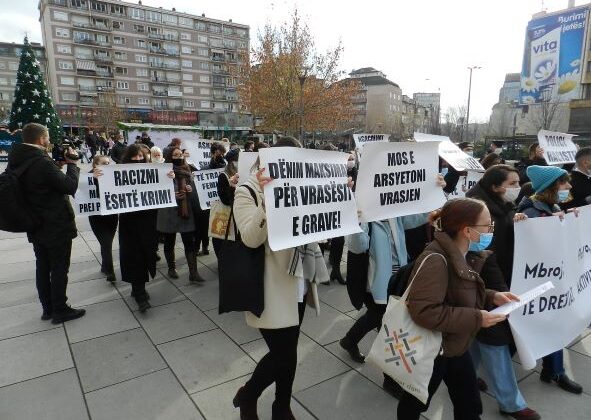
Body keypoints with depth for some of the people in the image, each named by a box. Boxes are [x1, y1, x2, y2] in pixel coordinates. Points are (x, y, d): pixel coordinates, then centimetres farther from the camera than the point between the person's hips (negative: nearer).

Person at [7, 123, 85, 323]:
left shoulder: (17, 161, 3)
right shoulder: (42, 162, -23)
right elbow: (71, 186, -19)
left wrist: (57, 164, 5)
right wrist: (72, 163, -7)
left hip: (36, 226, 8)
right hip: (57, 226, -8)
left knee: (43, 267, 16)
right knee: (59, 269, 4)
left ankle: (47, 309, 28)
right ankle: (60, 310, 15)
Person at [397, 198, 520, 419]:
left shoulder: (459, 255, 0)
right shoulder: (436, 260, -30)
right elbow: (422, 311, -37)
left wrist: (492, 297, -5)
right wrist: (476, 318, -30)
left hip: (455, 346, 9)